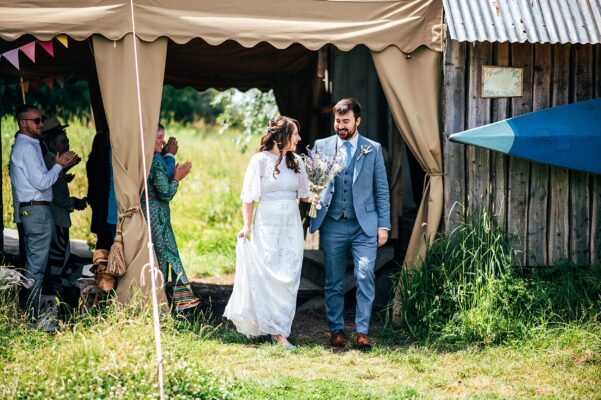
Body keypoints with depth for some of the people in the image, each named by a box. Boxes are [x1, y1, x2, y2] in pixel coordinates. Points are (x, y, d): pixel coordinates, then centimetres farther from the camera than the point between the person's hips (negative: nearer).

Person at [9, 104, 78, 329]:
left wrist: (62, 166, 11)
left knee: (33, 262, 16)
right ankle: (33, 318, -6)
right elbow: (42, 182, -21)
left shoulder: (25, 146, 18)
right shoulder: (27, 148, -15)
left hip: (30, 210, 11)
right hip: (37, 210, -11)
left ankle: (27, 311, 22)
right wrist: (59, 165, -8)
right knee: (36, 265, -8)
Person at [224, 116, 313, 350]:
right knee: (269, 276, -2)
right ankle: (276, 330, 5)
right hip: (267, 224, -4)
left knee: (289, 278, -1)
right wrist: (247, 225, -11)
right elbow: (249, 196, -4)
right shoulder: (261, 160, -4)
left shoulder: (296, 161, 9)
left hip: (292, 225, 4)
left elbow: (304, 195, 13)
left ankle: (281, 330, 6)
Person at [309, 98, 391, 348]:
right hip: (332, 225, 1)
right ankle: (336, 330, 14)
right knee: (333, 281, 5)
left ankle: (362, 330, -4)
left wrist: (384, 225, 0)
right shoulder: (321, 147, 8)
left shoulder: (373, 149, 6)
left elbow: (382, 190, 7)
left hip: (365, 225, -1)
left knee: (365, 276, -10)